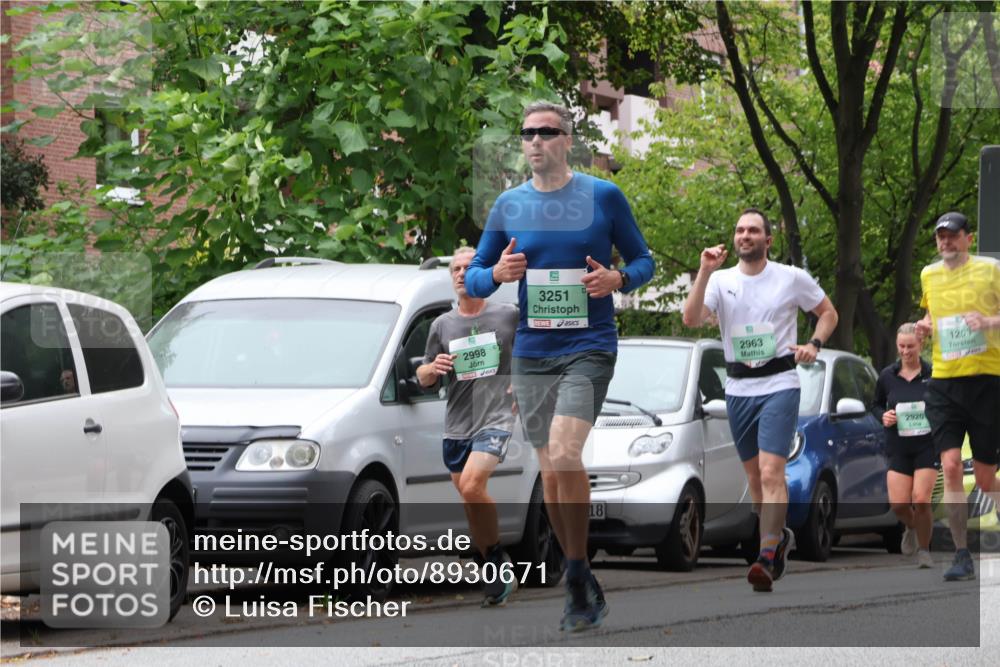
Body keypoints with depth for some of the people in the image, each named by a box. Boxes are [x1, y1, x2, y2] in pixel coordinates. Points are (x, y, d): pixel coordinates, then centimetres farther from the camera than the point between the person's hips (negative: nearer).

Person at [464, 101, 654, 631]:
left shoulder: (603, 197, 0)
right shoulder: (508, 205, 8)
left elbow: (643, 260, 8)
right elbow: (473, 278, 12)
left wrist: (618, 279, -13)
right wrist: (497, 274, -11)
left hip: (589, 347, -4)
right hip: (532, 350, 4)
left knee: (564, 454, -23)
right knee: (551, 472, 7)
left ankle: (577, 574, -9)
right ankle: (583, 587, 19)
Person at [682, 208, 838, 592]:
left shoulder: (792, 279, 0)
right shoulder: (720, 281, 3)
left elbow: (828, 312, 12)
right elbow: (691, 319, -12)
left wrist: (815, 344, -6)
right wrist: (705, 272, -20)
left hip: (779, 386, -4)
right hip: (738, 388, 4)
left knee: (771, 473, -17)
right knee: (754, 476, 12)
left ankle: (767, 559, -24)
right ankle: (779, 536, 33)